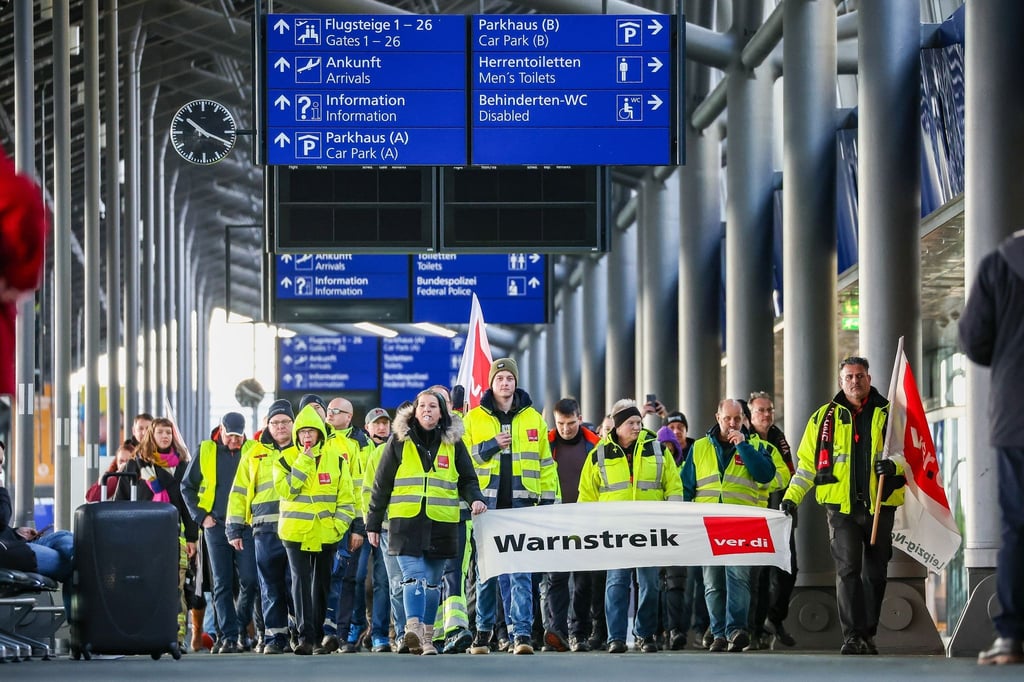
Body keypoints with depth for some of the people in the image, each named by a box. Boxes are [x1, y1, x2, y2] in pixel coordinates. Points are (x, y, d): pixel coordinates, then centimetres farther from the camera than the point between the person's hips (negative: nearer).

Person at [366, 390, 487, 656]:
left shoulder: (453, 443, 11)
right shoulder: (399, 442, 6)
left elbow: (467, 479, 16)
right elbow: (382, 485, 8)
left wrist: (475, 499, -6)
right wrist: (373, 523, 7)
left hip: (441, 524, 2)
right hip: (406, 522, -2)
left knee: (433, 582, 9)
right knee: (413, 576, -17)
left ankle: (427, 637, 17)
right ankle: (413, 629, -30)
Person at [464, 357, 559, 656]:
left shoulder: (533, 418, 12)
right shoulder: (474, 419, 8)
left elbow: (545, 463, 13)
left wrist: (549, 501, 7)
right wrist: (492, 446, -10)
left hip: (522, 505, 0)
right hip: (488, 505, 0)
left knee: (521, 572, -7)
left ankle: (522, 634, -11)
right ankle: (483, 631, 18)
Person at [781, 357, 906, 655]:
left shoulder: (888, 414, 8)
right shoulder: (825, 417, 9)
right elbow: (807, 462, 12)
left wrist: (894, 466, -14)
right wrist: (792, 496, 2)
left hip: (879, 505, 1)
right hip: (842, 506, -1)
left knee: (874, 572, 7)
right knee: (848, 570, -11)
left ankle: (868, 634, 16)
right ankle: (852, 636, -13)